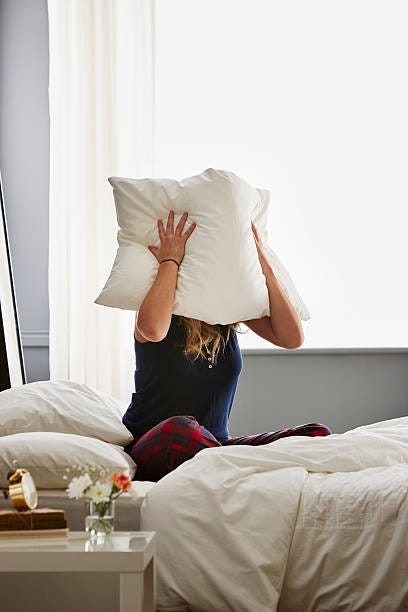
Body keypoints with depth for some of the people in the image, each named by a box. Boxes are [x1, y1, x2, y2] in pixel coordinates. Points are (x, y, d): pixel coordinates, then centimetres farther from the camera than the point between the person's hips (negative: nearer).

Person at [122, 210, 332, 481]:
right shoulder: (166, 303, -6)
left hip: (214, 446, 5)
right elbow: (152, 329, -33)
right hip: (151, 451, -5)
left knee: (316, 434, -15)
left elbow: (292, 337, -8)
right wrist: (170, 261, -19)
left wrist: (262, 263, -9)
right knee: (180, 430, -41)